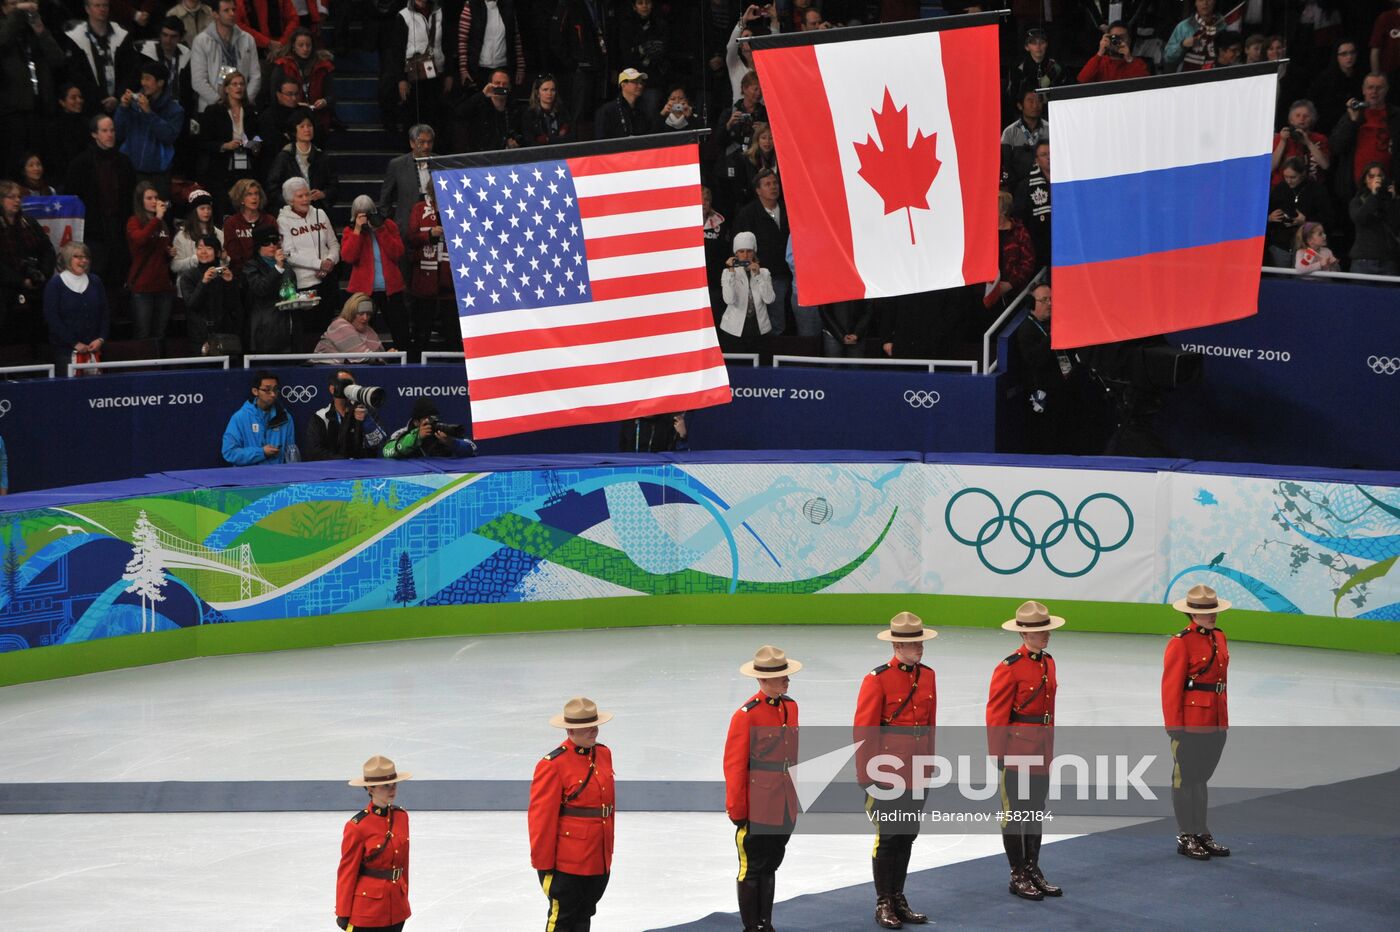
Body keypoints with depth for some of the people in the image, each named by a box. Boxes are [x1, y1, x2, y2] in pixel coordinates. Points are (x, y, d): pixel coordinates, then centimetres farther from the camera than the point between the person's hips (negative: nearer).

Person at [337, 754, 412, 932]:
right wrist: (343, 914, -6)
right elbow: (347, 872, -9)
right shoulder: (357, 826, -15)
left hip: (396, 907, 6)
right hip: (368, 908, -6)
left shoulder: (401, 817, 5)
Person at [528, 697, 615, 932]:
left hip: (600, 859, 7)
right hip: (567, 864, -7)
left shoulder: (604, 754, 8)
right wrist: (544, 866, -14)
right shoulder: (553, 765, -16)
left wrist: (608, 849, 19)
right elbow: (541, 819, -16)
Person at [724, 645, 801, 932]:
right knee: (752, 869, 5)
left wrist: (793, 796, 17)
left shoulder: (790, 707, 6)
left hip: (785, 808, 7)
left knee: (770, 866, 16)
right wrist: (737, 811, -12)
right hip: (757, 810, -7)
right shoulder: (746, 715, -16)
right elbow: (734, 767, -14)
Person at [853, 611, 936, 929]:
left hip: (917, 773, 6)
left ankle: (898, 898, 24)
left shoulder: (928, 676, 7)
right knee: (888, 837, 2)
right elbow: (864, 733, -12)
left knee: (908, 836, 13)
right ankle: (884, 903, 12)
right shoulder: (877, 680, -13)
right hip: (889, 775, -6)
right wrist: (867, 778, -12)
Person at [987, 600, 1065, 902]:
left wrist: (1050, 747, 18)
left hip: (1042, 752, 7)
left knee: (1036, 812, 14)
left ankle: (1034, 871, 23)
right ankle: (1018, 876, 11)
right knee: (1015, 813, 3)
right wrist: (998, 755, -15)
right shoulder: (1010, 668, -16)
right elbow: (996, 716, -15)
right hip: (1017, 749, -7)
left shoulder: (1048, 662, 8)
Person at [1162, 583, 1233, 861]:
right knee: (1185, 778, 3)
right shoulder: (1181, 643, -13)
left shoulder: (1219, 638, 10)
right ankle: (1186, 838, 11)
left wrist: (1224, 720, 16)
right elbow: (1171, 688, -14)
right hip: (1190, 722, -7)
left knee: (1202, 777, 16)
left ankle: (1202, 834, 23)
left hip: (1215, 723, 7)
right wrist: (1174, 727, -16)